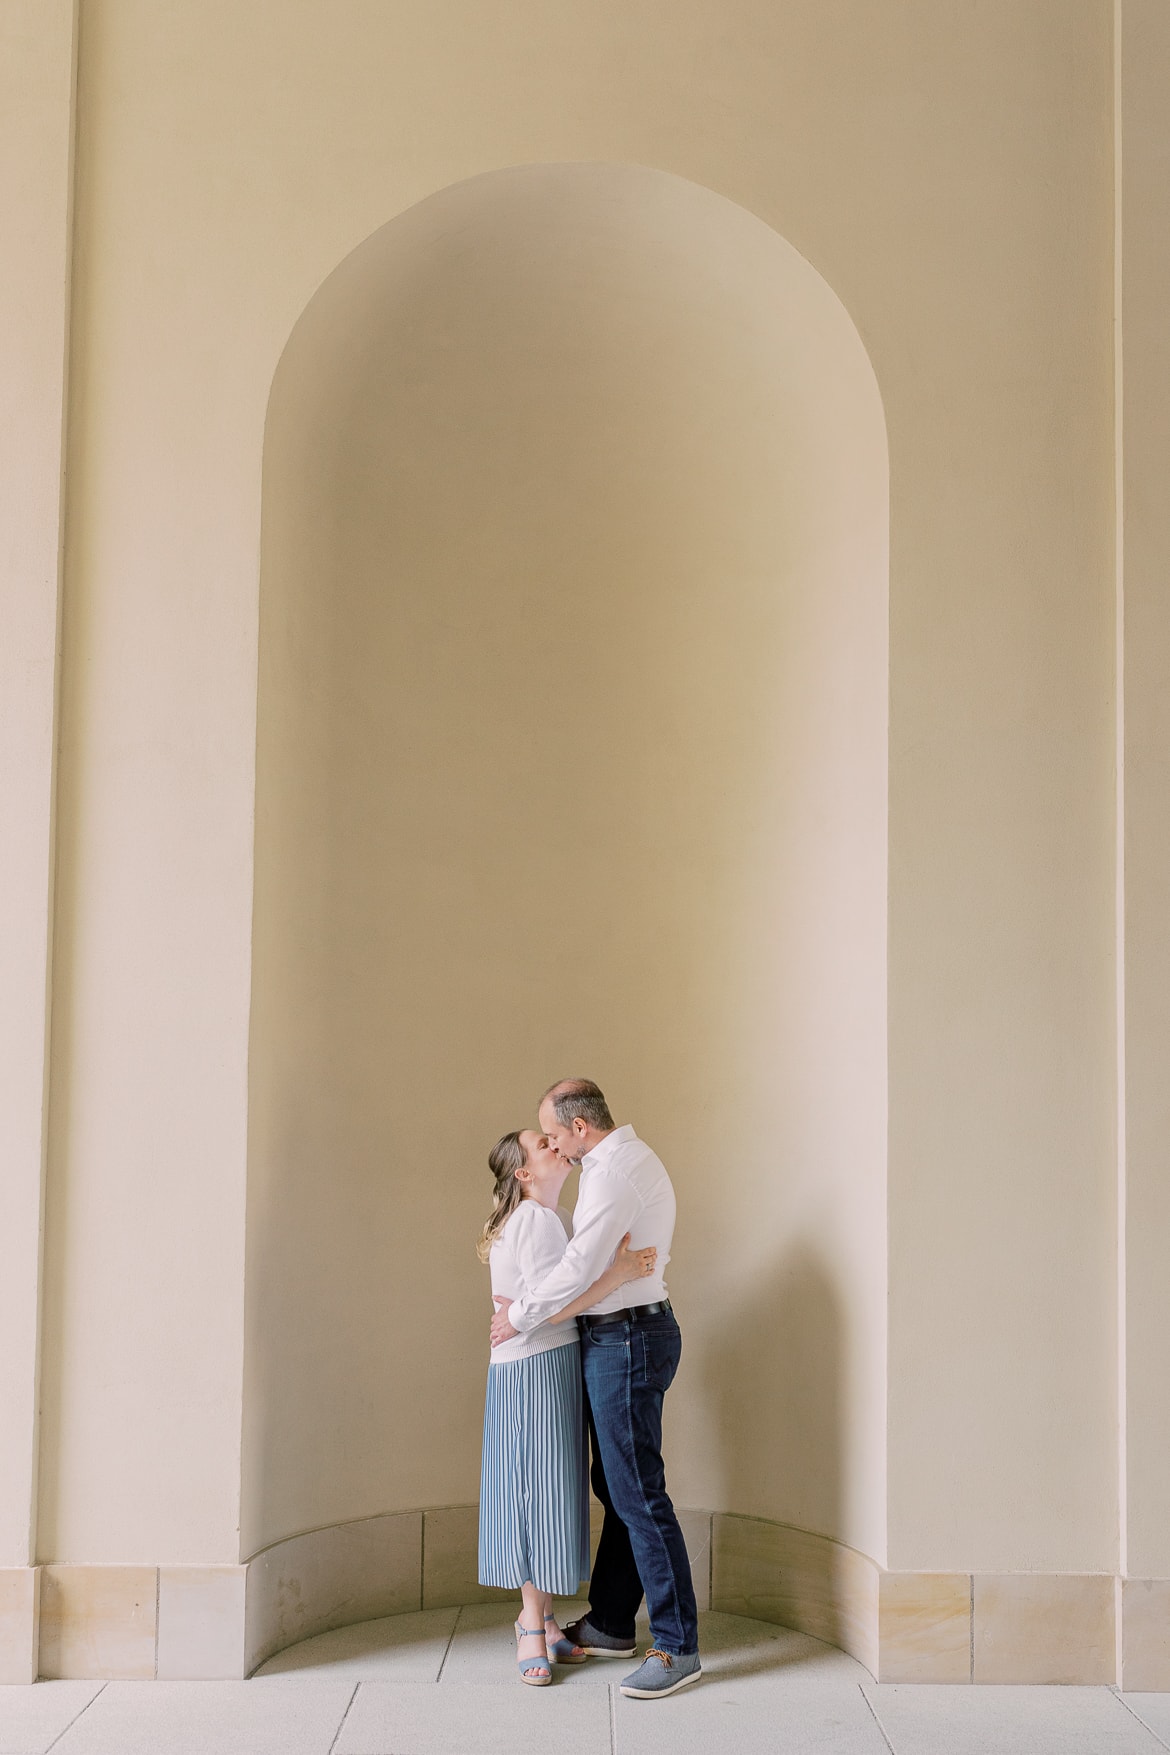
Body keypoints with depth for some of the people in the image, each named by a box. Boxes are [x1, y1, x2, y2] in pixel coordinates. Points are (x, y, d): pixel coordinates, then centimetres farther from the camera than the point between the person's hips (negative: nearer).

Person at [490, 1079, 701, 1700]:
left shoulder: (616, 1168, -17)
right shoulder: (626, 1159, 17)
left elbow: (580, 1266, -21)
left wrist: (518, 1316, -8)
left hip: (627, 1338, -11)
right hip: (618, 1338, 11)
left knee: (638, 1492, -8)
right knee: (615, 1485, 16)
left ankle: (678, 1647, -4)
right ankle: (610, 1624, 27)